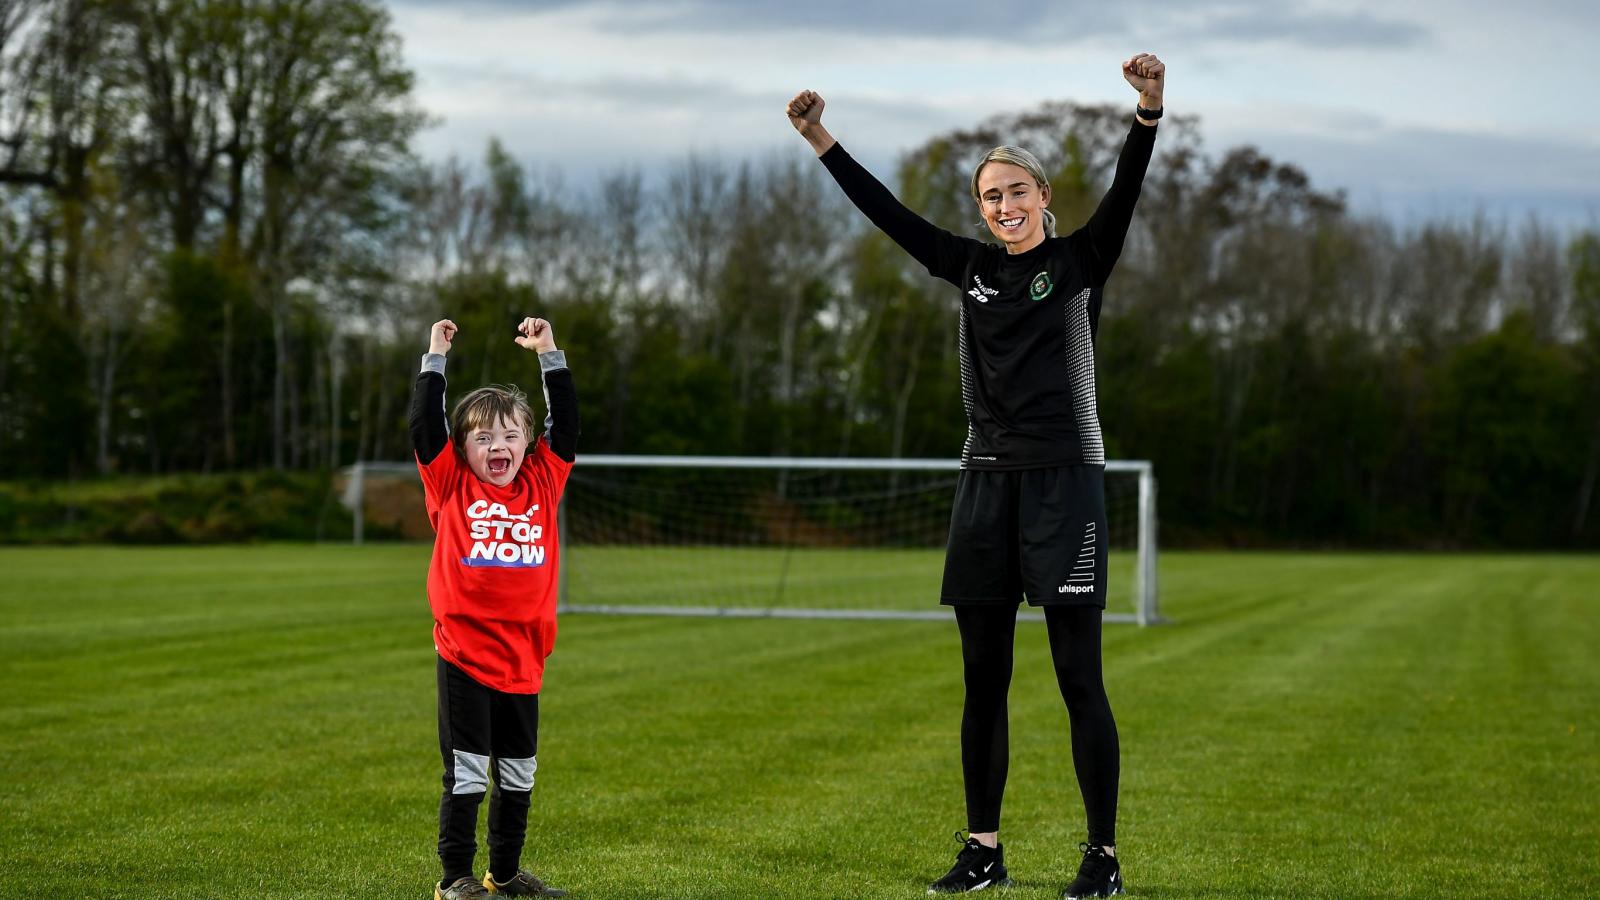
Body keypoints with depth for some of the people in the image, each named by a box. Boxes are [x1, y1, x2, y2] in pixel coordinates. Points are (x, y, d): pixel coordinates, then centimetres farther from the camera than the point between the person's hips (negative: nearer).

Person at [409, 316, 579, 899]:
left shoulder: (542, 483, 6)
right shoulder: (451, 486, -2)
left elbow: (566, 425, 7)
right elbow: (424, 426, -9)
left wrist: (550, 355, 4)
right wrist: (435, 359, -7)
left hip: (523, 658, 4)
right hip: (464, 656, -4)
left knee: (519, 774, 15)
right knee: (465, 774, 0)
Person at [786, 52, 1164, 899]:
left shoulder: (1081, 261, -1)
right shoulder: (970, 267, 11)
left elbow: (1124, 193, -16)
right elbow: (888, 212, 13)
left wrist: (1148, 112, -32)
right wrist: (820, 140, 10)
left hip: (1064, 479, -5)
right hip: (987, 479, 5)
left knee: (1078, 679, -5)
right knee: (982, 680, 8)